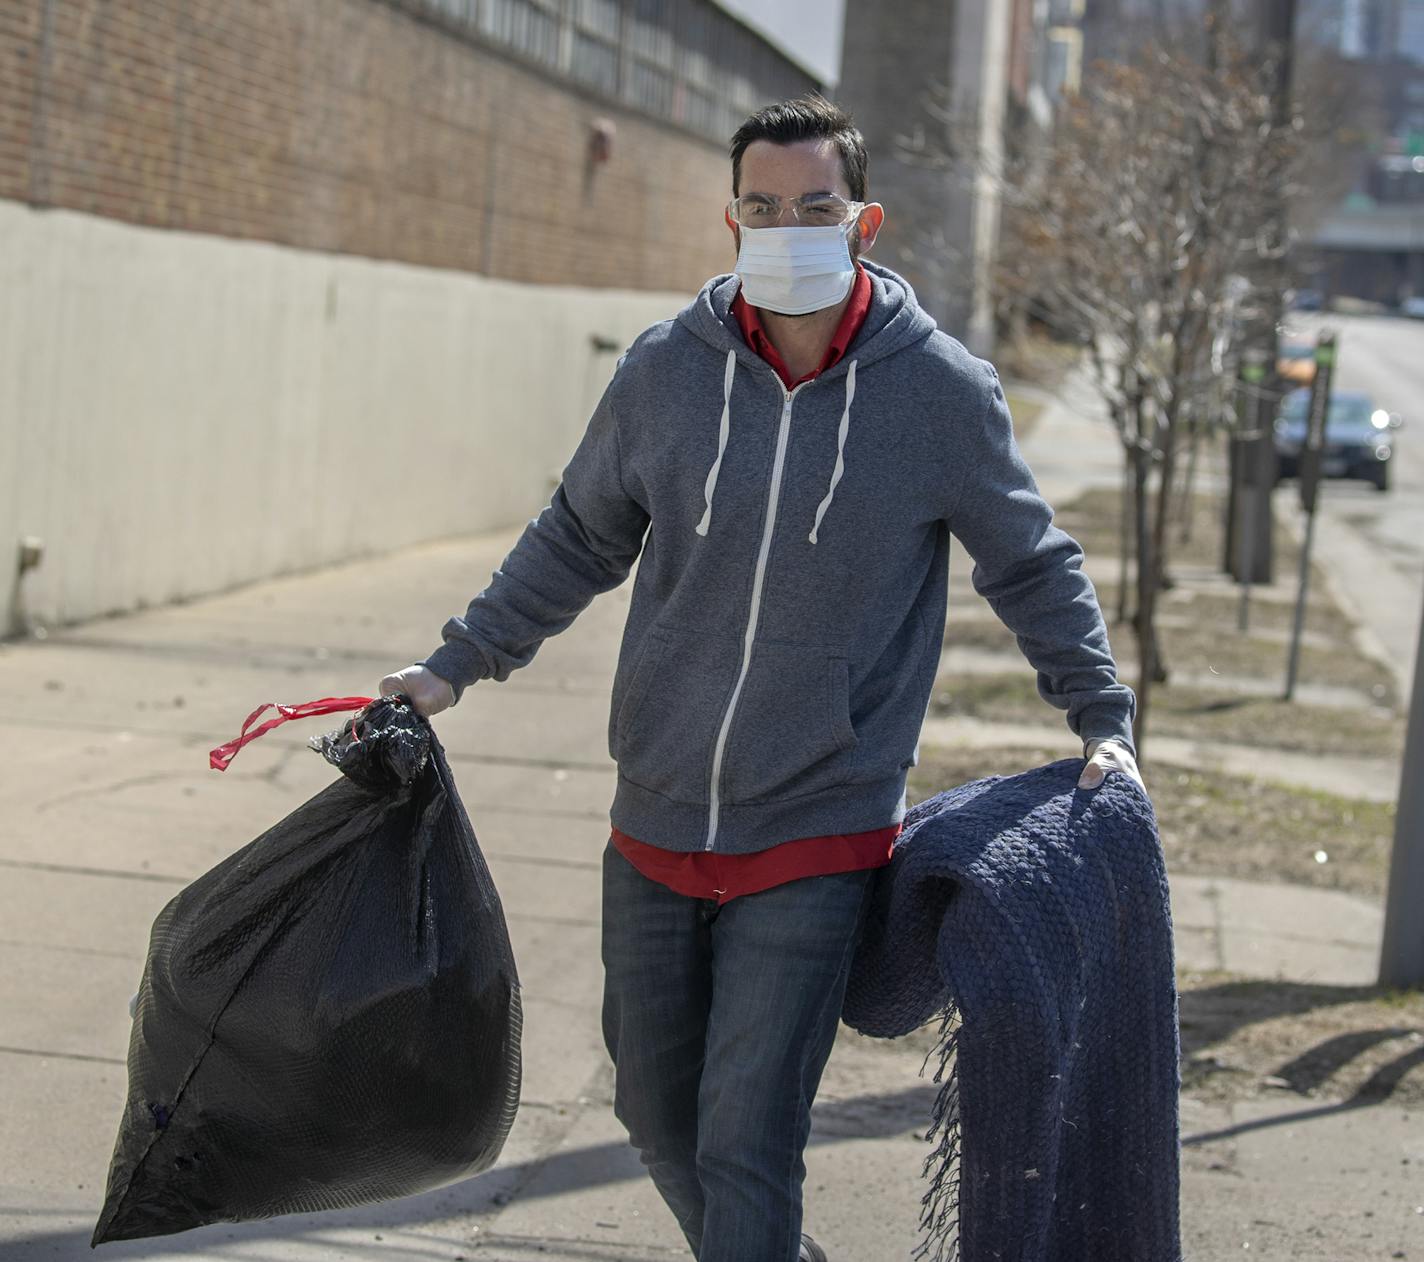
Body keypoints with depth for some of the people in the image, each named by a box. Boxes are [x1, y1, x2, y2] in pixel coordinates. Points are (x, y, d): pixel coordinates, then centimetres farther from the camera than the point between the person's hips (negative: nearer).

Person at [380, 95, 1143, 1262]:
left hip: (816, 842, -4)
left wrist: (1104, 717, 1)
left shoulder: (943, 391, -8)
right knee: (657, 1111, 16)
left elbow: (1034, 567, 7)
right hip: (656, 828, 4)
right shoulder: (665, 371, -2)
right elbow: (576, 541, 13)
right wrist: (456, 665, 12)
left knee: (745, 1144, -9)